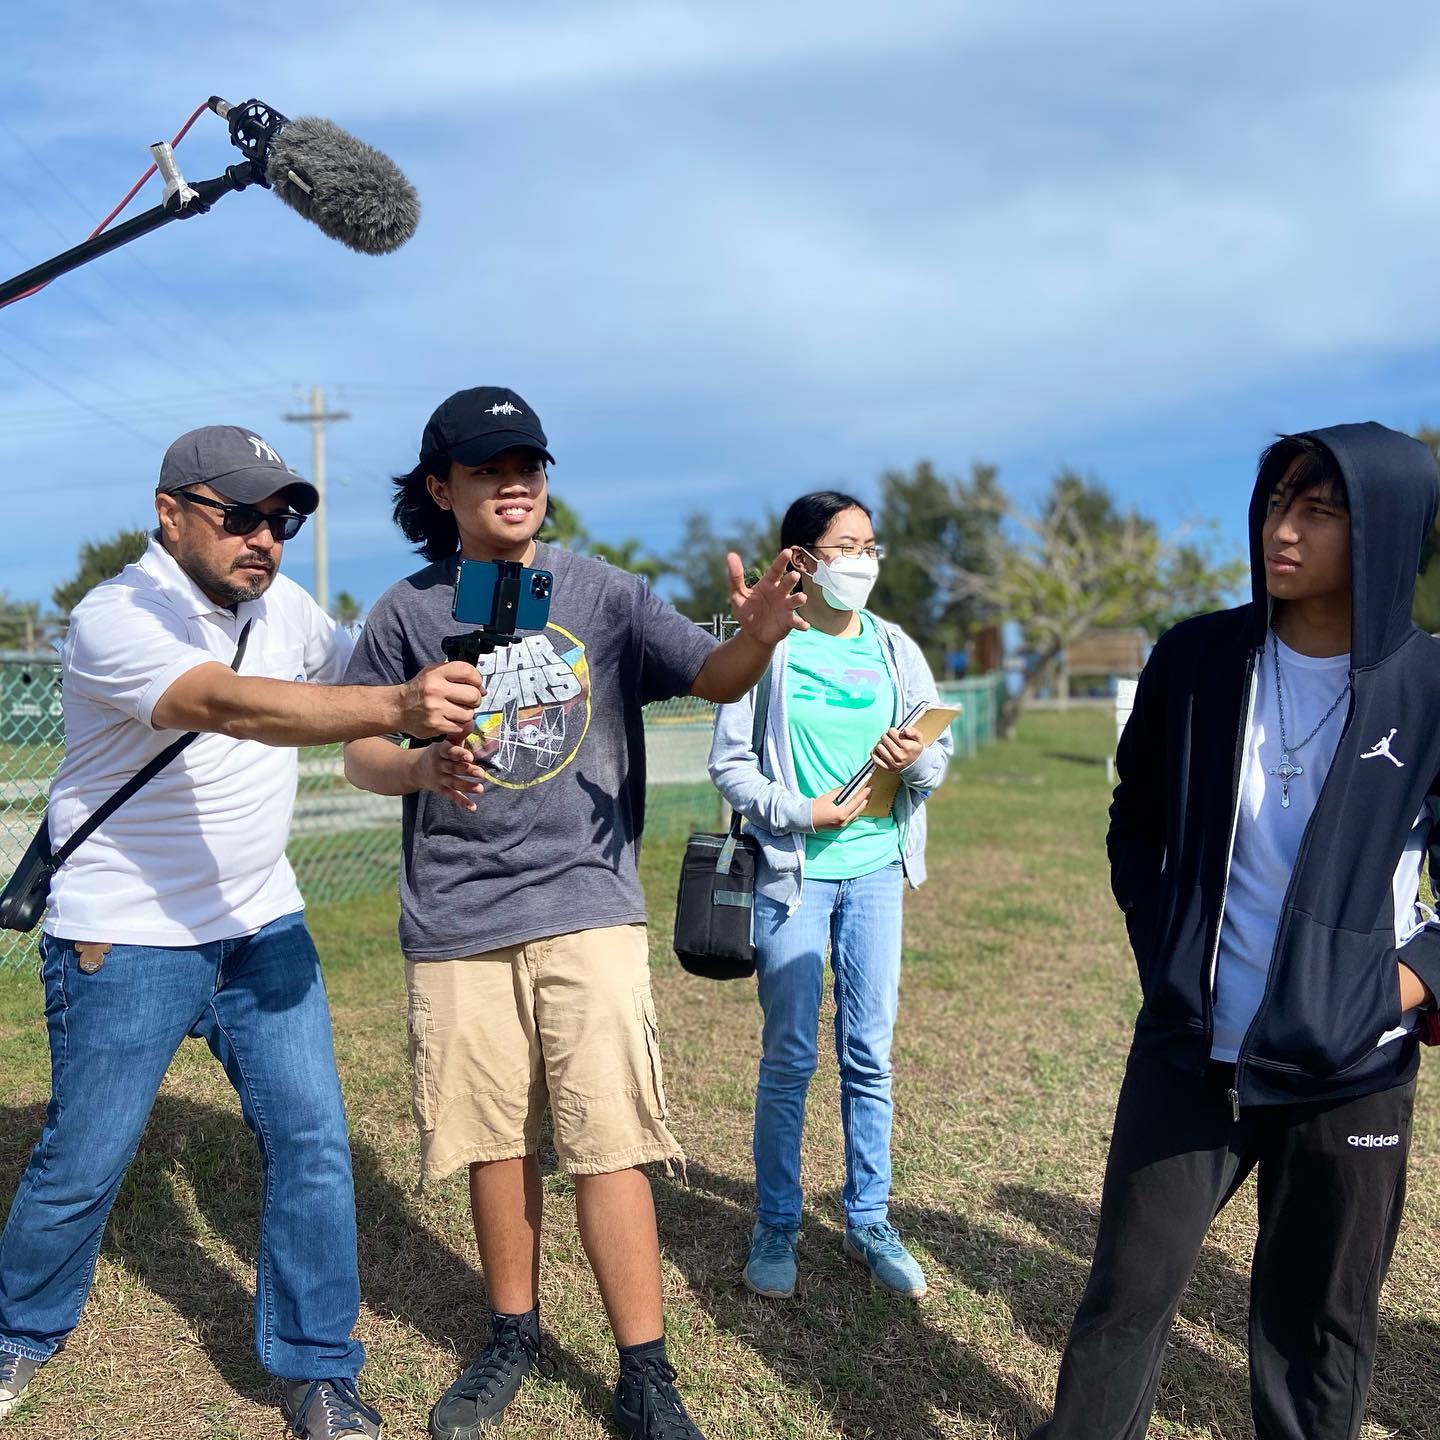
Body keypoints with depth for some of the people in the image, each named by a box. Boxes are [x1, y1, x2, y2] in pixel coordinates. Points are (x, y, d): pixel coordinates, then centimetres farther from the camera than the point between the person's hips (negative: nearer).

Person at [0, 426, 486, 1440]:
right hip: (126, 942, -5)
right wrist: (398, 707, -52)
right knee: (83, 1163, 9)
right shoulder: (115, 619, -19)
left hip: (264, 928, 6)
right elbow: (230, 706, -38)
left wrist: (445, 699, -12)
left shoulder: (281, 605, 3)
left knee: (313, 1146, 2)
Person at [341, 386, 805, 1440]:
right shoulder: (409, 614, 2)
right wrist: (424, 767, -16)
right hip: (457, 921, 2)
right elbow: (360, 752, 7)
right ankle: (515, 1335, 33)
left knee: (608, 1139, -4)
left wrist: (758, 634, -31)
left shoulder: (603, 593, 0)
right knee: (494, 1139, 13)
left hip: (587, 906, -1)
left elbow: (714, 676, -7)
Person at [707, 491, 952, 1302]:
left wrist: (919, 761, -14)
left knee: (870, 1053, 9)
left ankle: (869, 1220, 24)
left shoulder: (894, 649, 5)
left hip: (875, 869, 3)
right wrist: (800, 811, -16)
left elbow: (940, 752, 8)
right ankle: (776, 1227, 19)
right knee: (791, 1057, 3)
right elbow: (730, 763, -5)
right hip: (793, 871, -3)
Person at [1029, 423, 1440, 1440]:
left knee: (1318, 1327, 15)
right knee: (1126, 1299, 10)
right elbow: (1137, 821, 11)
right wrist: (1159, 948, 4)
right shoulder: (1196, 660, -4)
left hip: (1349, 1069, -1)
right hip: (1188, 1052, 1)